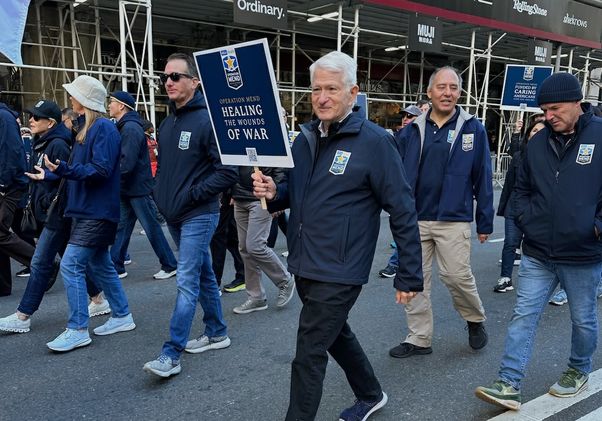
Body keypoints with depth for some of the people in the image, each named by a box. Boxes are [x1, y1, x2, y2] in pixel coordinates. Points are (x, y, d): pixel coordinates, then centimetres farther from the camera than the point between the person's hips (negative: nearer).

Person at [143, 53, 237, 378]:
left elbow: (229, 171, -19)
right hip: (173, 215, 8)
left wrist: (192, 195, -17)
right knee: (203, 275, 16)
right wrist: (160, 193, 11)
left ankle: (171, 354, -1)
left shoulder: (208, 120, -13)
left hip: (198, 216, -8)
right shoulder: (167, 123, 12)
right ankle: (216, 333, 30)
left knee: (187, 282, -6)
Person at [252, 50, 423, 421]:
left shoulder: (374, 141, -14)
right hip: (304, 265, 8)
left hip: (338, 272, -8)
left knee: (308, 357, 0)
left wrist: (410, 275, -12)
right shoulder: (305, 137, 6)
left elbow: (403, 211, -13)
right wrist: (274, 192, -6)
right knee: (336, 334, 24)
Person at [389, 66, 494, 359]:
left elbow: (483, 178, 0)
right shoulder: (412, 131, 5)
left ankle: (475, 319, 31)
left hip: (453, 220, -3)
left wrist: (485, 222, 0)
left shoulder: (473, 129, -1)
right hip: (415, 219, 3)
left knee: (457, 276, -1)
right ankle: (419, 339, 23)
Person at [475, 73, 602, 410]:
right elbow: (522, 189, 16)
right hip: (538, 253, 3)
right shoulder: (538, 143, 6)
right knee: (524, 316, 2)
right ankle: (509, 385, 7)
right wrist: (527, 221, 4)